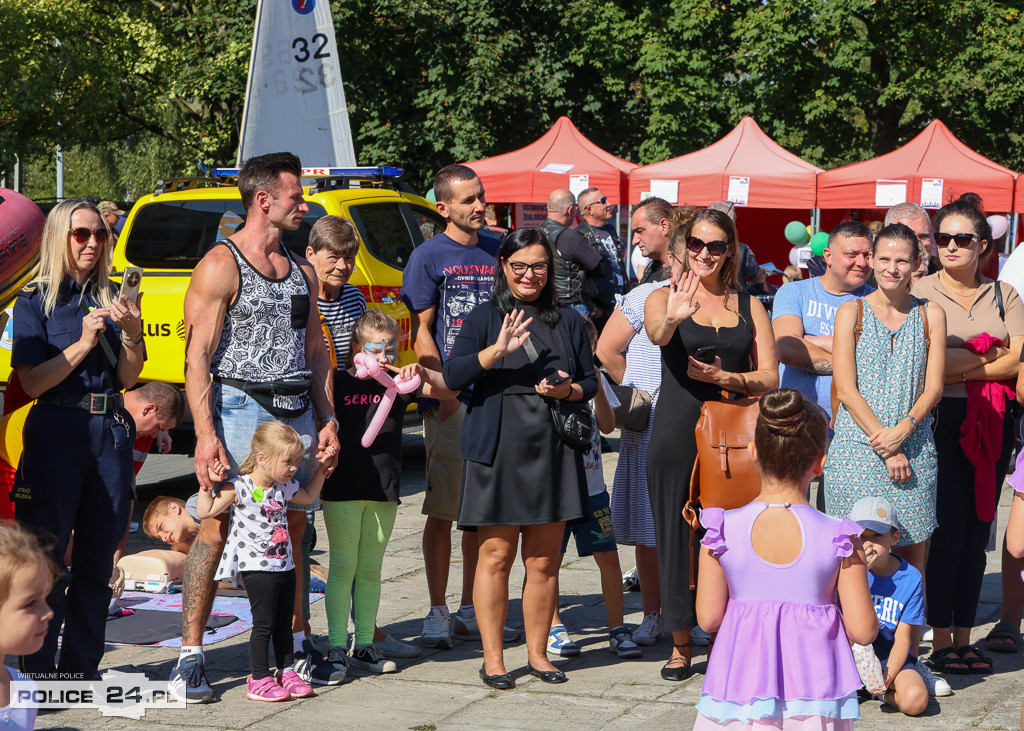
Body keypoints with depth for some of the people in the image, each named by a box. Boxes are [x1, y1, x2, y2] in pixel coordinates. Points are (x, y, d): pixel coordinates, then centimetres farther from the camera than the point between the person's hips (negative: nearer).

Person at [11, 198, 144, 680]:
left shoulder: (110, 299, 13)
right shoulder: (35, 301, 1)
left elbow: (128, 379, 8)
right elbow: (32, 382, -8)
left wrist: (130, 332, -8)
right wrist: (83, 343, -15)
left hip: (111, 432, 4)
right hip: (57, 430, -4)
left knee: (98, 558, 6)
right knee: (47, 557, -6)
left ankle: (81, 668, 14)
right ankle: (39, 672, -3)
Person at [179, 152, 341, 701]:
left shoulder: (300, 271, 16)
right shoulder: (220, 265, -5)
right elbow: (197, 356, -11)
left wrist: (326, 420, 11)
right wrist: (205, 434, -19)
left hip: (297, 412, 7)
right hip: (241, 407, -7)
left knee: (293, 528, 10)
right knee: (216, 527, -8)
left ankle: (297, 647, 20)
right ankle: (190, 658, -5)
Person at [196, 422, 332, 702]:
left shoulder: (285, 487, 8)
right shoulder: (238, 488, -13)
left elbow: (307, 497, 30)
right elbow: (205, 511, -15)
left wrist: (320, 469, 22)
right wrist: (206, 485, -25)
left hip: (284, 566, 7)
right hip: (257, 569, -7)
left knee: (284, 623, 13)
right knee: (263, 624, -4)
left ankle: (287, 672, 23)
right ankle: (259, 679, 3)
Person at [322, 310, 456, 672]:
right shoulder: (339, 382, -1)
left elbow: (449, 390, 2)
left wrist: (423, 373, -16)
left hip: (384, 491, 3)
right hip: (343, 488, -3)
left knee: (370, 569, 9)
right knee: (343, 566, -1)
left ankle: (365, 644, 15)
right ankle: (336, 646, 3)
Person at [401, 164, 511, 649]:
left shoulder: (497, 251, 12)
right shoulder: (428, 257, -1)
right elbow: (421, 333, -5)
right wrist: (447, 396, -13)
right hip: (450, 402, -5)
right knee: (443, 512, -1)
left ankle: (471, 610, 16)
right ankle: (438, 613, 5)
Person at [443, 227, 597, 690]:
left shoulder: (568, 321, 13)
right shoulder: (484, 319, 4)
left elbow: (591, 382, 18)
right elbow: (453, 375, -7)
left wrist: (569, 390, -4)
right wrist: (497, 350, -21)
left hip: (553, 450, 3)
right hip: (498, 449, -3)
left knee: (544, 561, 6)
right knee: (496, 556, -1)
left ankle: (538, 653, 17)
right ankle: (492, 659, 6)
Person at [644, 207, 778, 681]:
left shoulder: (748, 306, 12)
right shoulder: (665, 298, 4)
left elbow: (769, 377, 7)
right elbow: (656, 335, -20)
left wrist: (725, 378, -11)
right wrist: (673, 318, -43)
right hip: (677, 433, -1)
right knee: (676, 534, 1)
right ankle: (681, 645, 13)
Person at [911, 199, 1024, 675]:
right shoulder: (920, 293, 2)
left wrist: (963, 367, -9)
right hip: (941, 420, -4)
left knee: (978, 529, 6)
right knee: (947, 529, -7)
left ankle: (964, 637, 14)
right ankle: (940, 640, 0)